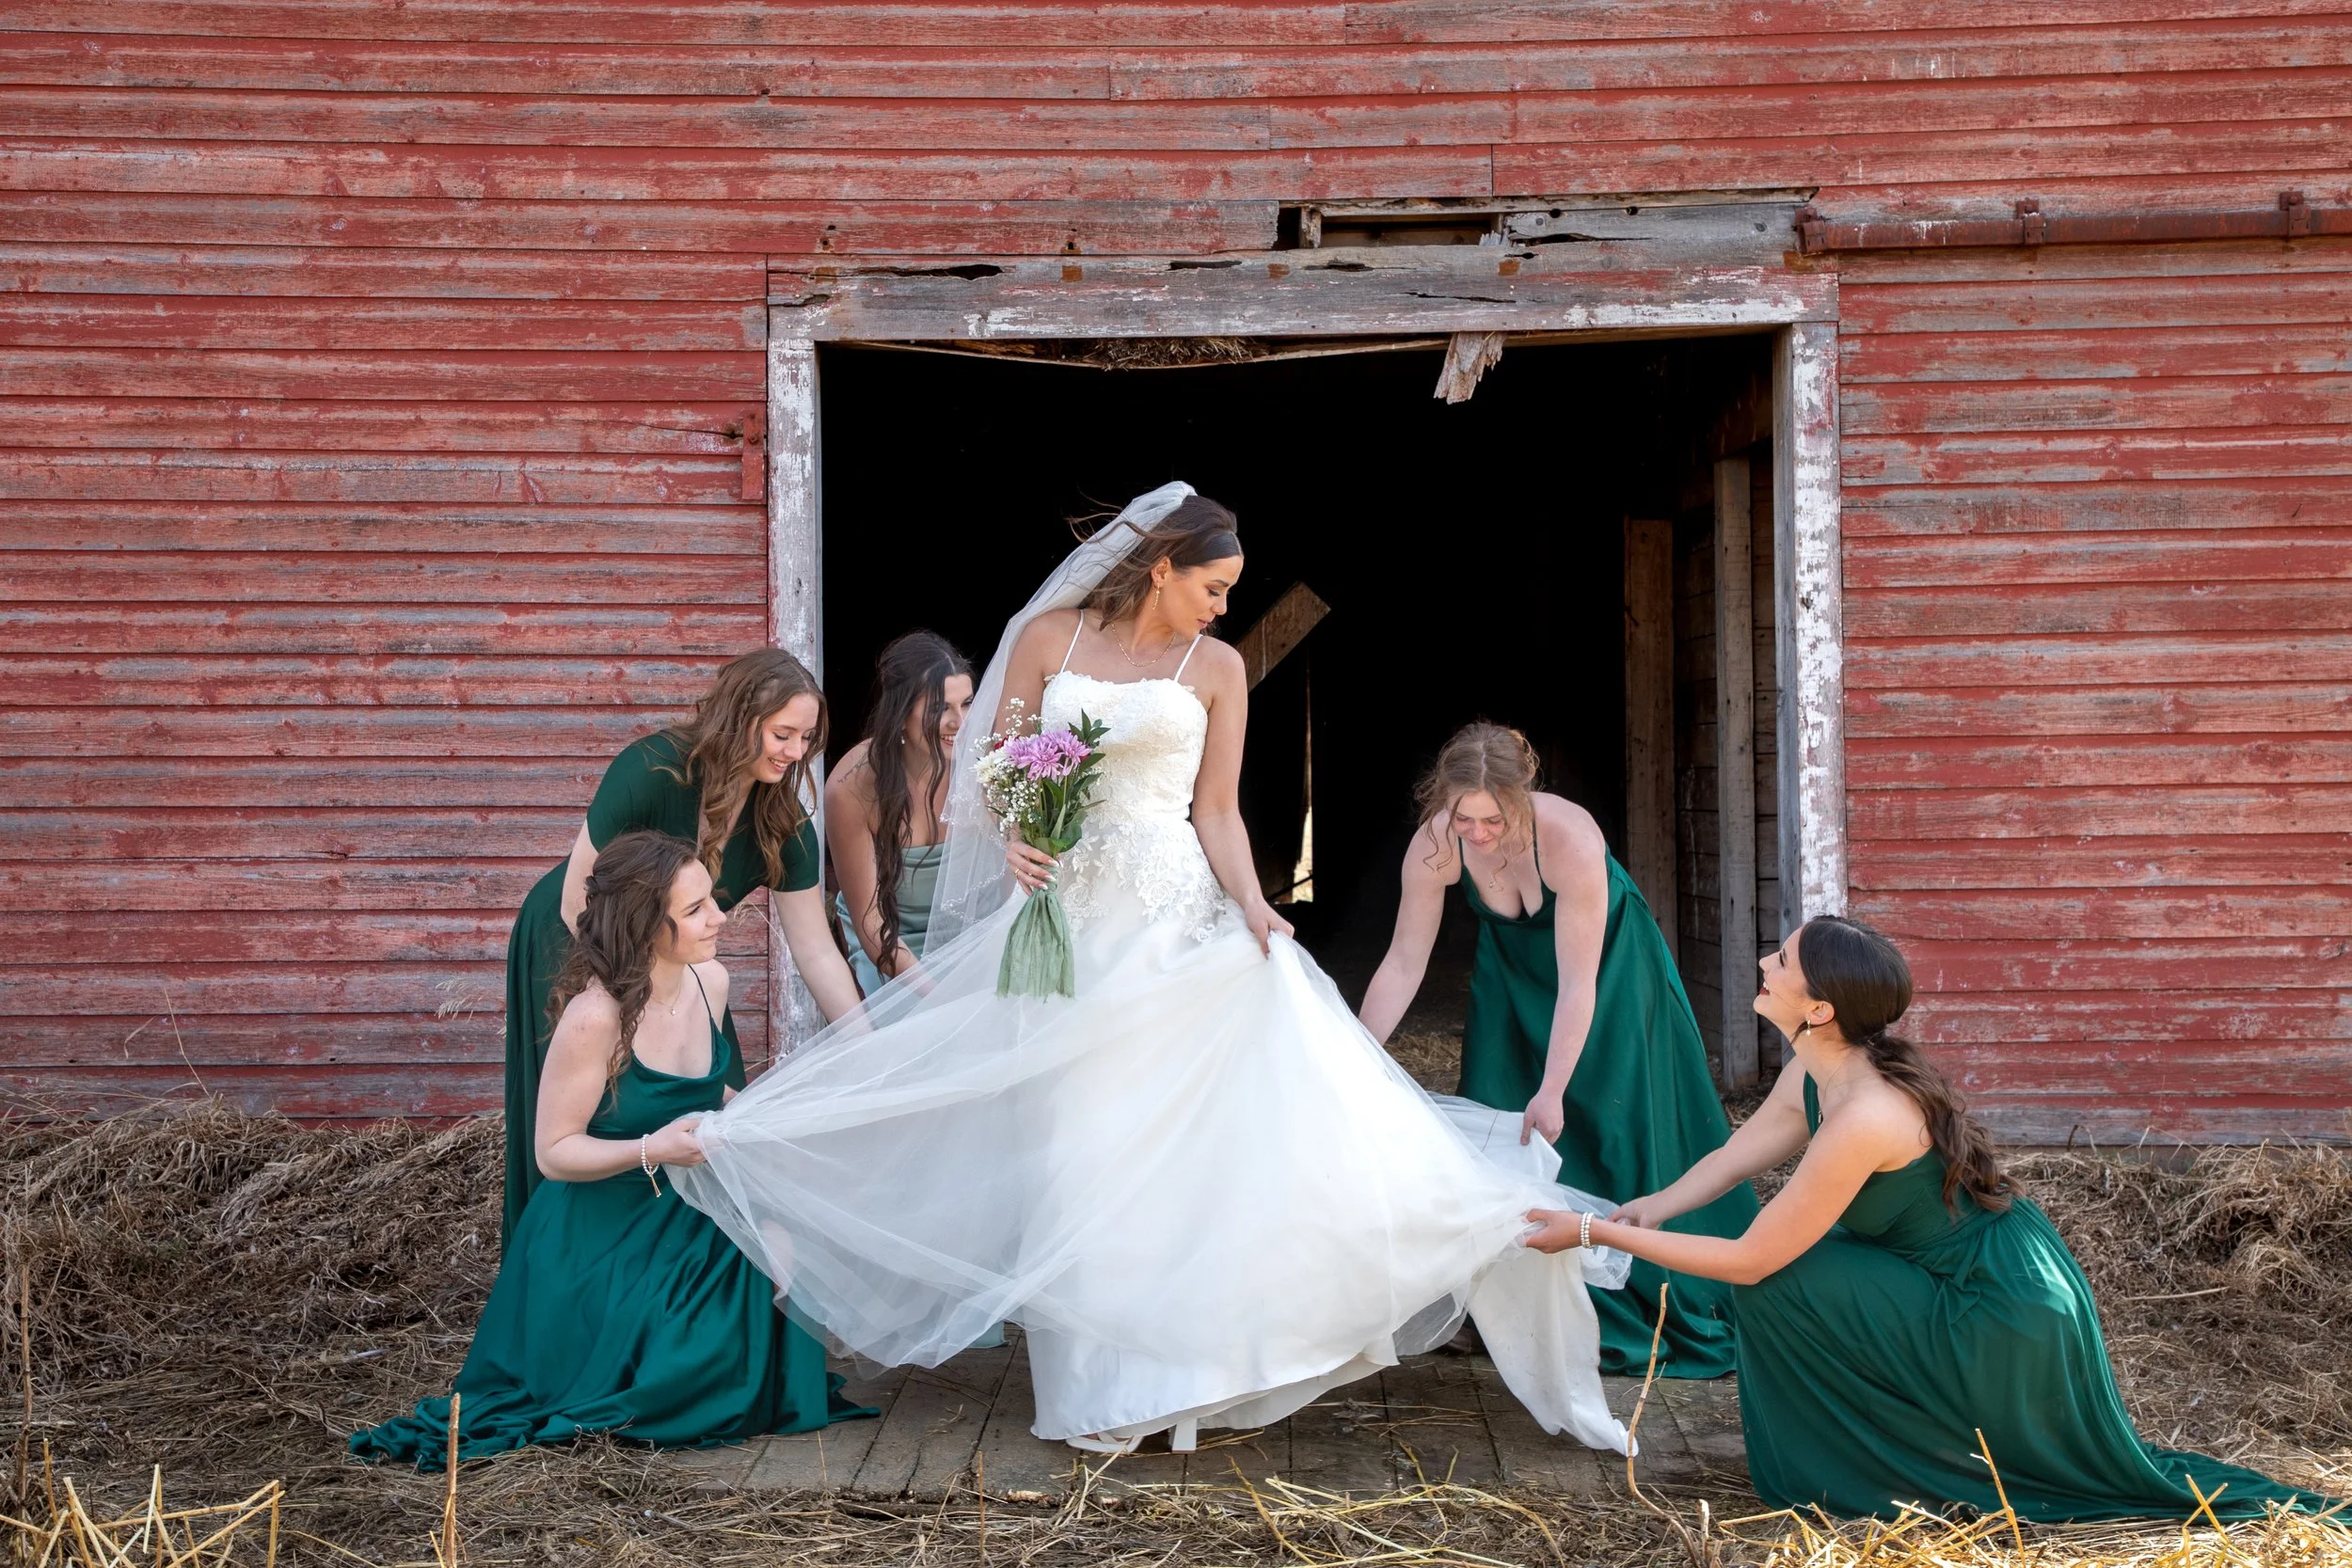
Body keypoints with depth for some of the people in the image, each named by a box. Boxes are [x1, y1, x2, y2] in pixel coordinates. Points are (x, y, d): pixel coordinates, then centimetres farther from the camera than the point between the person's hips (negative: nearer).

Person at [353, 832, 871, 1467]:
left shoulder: (710, 983, -1)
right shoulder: (596, 1016, -25)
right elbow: (553, 1152, -18)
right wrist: (652, 1150, -32)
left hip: (687, 1219, 7)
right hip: (602, 1241, -7)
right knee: (693, 1376, -19)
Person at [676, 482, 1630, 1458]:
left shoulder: (1216, 668, 7)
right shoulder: (1048, 636, 6)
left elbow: (1217, 812, 3)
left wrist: (1252, 909, -14)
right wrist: (1015, 839, -14)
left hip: (1176, 920, 0)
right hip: (1066, 918, 0)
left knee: (1188, 1131, -10)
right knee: (1082, 1145, 2)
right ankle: (1109, 1384, 10)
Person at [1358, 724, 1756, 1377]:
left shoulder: (1570, 839, -39)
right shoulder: (1436, 846, -29)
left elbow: (1578, 986, -34)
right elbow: (1403, 964, -18)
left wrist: (1553, 1091, -35)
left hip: (1609, 964, -3)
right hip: (1512, 973, 4)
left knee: (1619, 1127, -1)